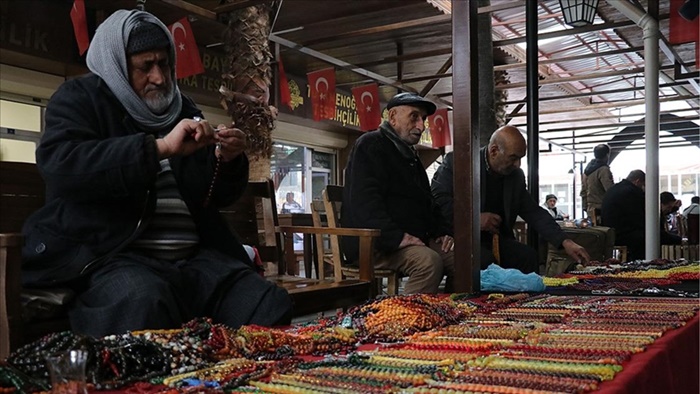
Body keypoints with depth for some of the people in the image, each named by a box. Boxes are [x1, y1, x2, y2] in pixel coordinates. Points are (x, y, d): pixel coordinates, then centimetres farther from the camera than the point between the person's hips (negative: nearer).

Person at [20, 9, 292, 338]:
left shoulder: (183, 109, 21)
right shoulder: (81, 98, 8)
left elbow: (221, 196, 24)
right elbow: (57, 164, -15)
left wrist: (228, 161, 1)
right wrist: (160, 147, -19)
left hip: (195, 257, 5)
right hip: (111, 253, -4)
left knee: (273, 309, -19)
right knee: (144, 302, -38)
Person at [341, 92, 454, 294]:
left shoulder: (410, 155, 26)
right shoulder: (370, 145, -3)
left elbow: (426, 202, 32)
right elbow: (364, 201, -17)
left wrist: (439, 232, 12)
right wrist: (396, 238, -27)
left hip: (414, 241, 9)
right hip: (373, 243, -9)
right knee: (429, 261, -33)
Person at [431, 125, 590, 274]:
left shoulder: (516, 175, 7)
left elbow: (533, 212, 8)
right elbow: (436, 199, -16)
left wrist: (565, 242, -4)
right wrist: (474, 218, -23)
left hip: (494, 238, 6)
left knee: (528, 256, -16)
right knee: (486, 260, -32)